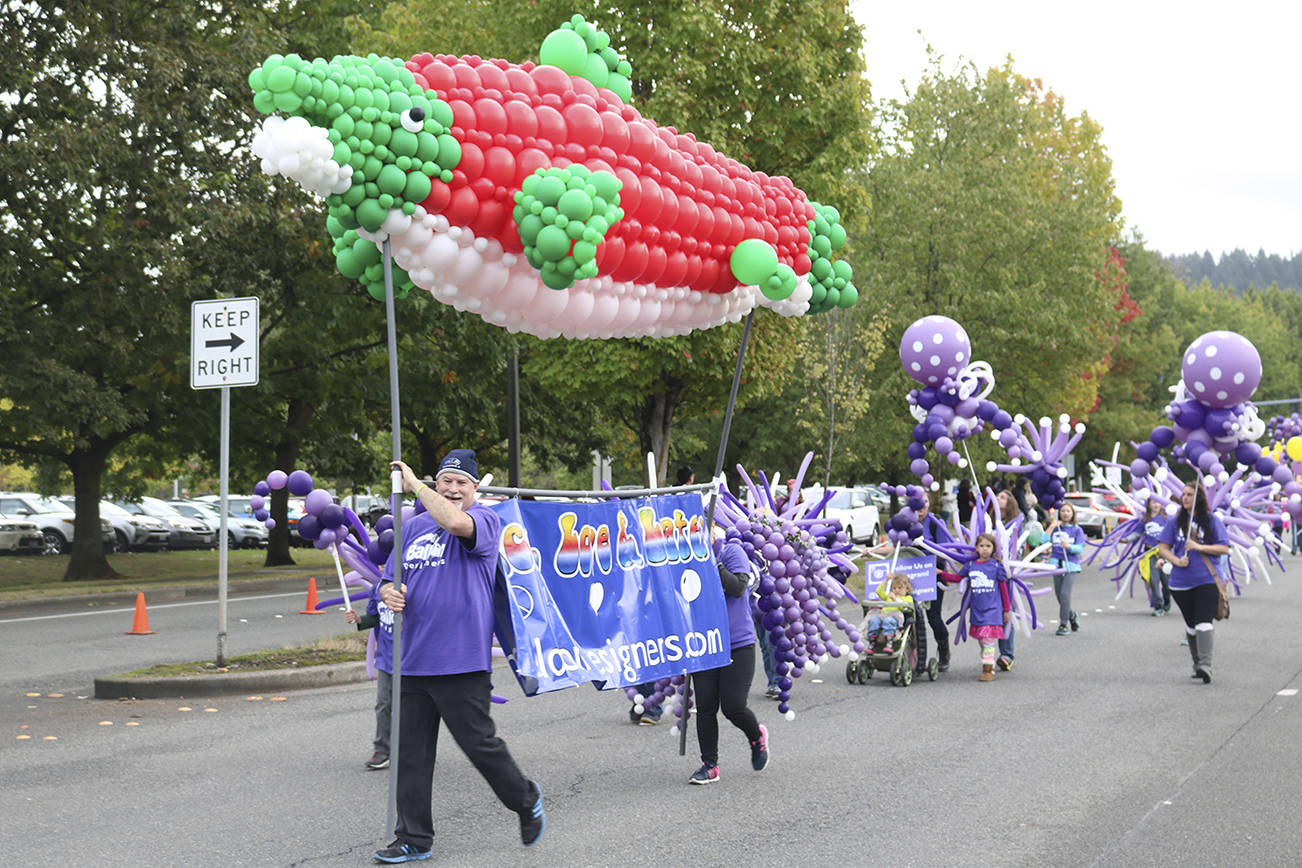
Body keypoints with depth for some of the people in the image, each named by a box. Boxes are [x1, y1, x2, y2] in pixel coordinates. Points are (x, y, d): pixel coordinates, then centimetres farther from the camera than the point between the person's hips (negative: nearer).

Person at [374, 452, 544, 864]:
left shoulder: (485, 520, -3)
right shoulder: (413, 526, 14)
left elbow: (455, 522, -27)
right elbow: (389, 580, 20)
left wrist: (414, 485, -18)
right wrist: (389, 593, -4)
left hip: (462, 660, -6)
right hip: (414, 659, 6)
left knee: (479, 743, 0)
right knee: (411, 752, 6)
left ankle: (526, 800, 26)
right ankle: (413, 840, 15)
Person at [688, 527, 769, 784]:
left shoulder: (732, 552, -7)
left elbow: (738, 588, -19)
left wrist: (712, 562, -23)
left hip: (737, 644, -4)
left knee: (733, 706, -7)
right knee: (705, 707, 0)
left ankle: (757, 736, 25)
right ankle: (709, 765, 12)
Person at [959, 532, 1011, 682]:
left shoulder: (996, 565, -2)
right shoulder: (970, 565, 5)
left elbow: (1004, 588, 4)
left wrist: (1007, 609, 7)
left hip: (992, 609, -4)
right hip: (976, 610, 4)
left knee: (989, 639, -10)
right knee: (981, 641, 8)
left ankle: (988, 670, -7)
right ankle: (988, 669, 18)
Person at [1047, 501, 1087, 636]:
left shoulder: (1077, 530, 4)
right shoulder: (1056, 528, 10)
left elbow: (1080, 548, -6)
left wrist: (1068, 546, -24)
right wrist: (1051, 528, -8)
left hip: (1071, 565, -3)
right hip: (1057, 563, 3)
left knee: (1065, 594, -16)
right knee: (1059, 595, 7)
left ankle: (1064, 625, -10)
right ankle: (1072, 615, 35)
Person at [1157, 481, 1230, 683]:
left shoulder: (1211, 521, 1)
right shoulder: (1175, 521, 7)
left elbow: (1225, 548, -2)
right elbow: (1163, 547, 6)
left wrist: (1199, 547, -15)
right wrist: (1176, 560, -13)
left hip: (1207, 581, -3)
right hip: (1181, 583, 3)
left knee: (1203, 623, -17)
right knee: (1191, 625, 12)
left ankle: (1205, 665, -24)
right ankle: (1197, 663, 25)